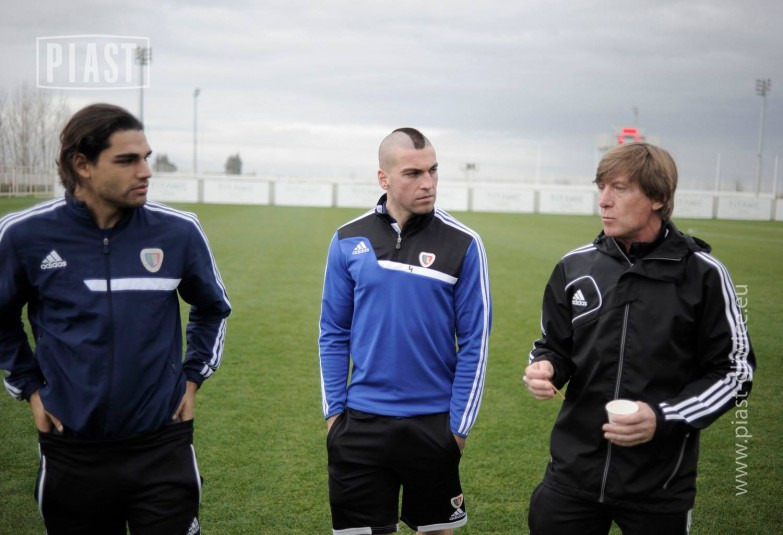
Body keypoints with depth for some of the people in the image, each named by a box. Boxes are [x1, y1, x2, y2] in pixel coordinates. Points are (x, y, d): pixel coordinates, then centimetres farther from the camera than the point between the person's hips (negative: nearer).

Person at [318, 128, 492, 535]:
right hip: (361, 422, 1)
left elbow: (474, 341, -4)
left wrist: (459, 424, -5)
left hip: (433, 423, -1)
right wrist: (333, 410, 1)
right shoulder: (349, 240, -1)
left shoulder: (462, 243, -7)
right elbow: (334, 333, 5)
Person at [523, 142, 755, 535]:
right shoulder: (575, 267, 1)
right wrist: (544, 367, -12)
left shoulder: (702, 274, -8)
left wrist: (664, 418, -17)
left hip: (660, 483, -2)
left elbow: (734, 371, -4)